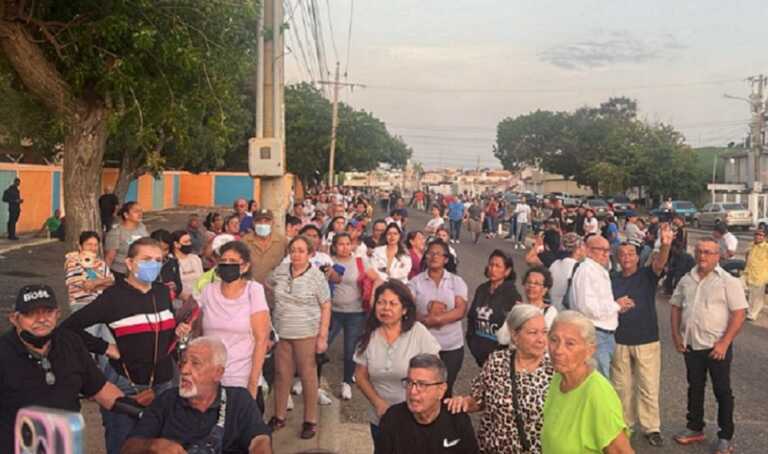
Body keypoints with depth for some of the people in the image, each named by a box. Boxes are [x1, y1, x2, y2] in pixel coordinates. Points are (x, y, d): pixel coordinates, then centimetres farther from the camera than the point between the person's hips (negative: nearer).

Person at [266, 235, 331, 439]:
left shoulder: (317, 276, -10)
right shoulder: (280, 270, 1)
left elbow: (326, 307, -7)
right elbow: (268, 284, 23)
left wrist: (322, 336, -11)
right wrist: (281, 299, 12)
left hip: (306, 334, -4)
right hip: (281, 332, 4)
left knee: (308, 376, 3)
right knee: (281, 375, 13)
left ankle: (310, 420, 16)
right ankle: (279, 416, 27)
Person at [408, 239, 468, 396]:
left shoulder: (457, 281, 2)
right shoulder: (415, 282, 1)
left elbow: (461, 311, -10)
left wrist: (431, 319, -17)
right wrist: (429, 317, -21)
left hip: (452, 346, 1)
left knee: (446, 389, 13)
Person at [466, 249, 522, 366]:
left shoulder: (512, 294, -10)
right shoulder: (481, 289, 6)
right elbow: (471, 317, 13)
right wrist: (471, 342, 7)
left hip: (498, 352, -5)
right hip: (479, 351, 5)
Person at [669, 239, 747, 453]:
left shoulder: (729, 281, -9)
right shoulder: (687, 280, 7)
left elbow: (739, 314, -13)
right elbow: (676, 307, 14)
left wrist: (724, 343, -17)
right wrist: (676, 335, 4)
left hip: (717, 347, -5)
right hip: (691, 345, 5)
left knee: (722, 391, 6)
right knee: (694, 388, 17)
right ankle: (695, 428, 32)